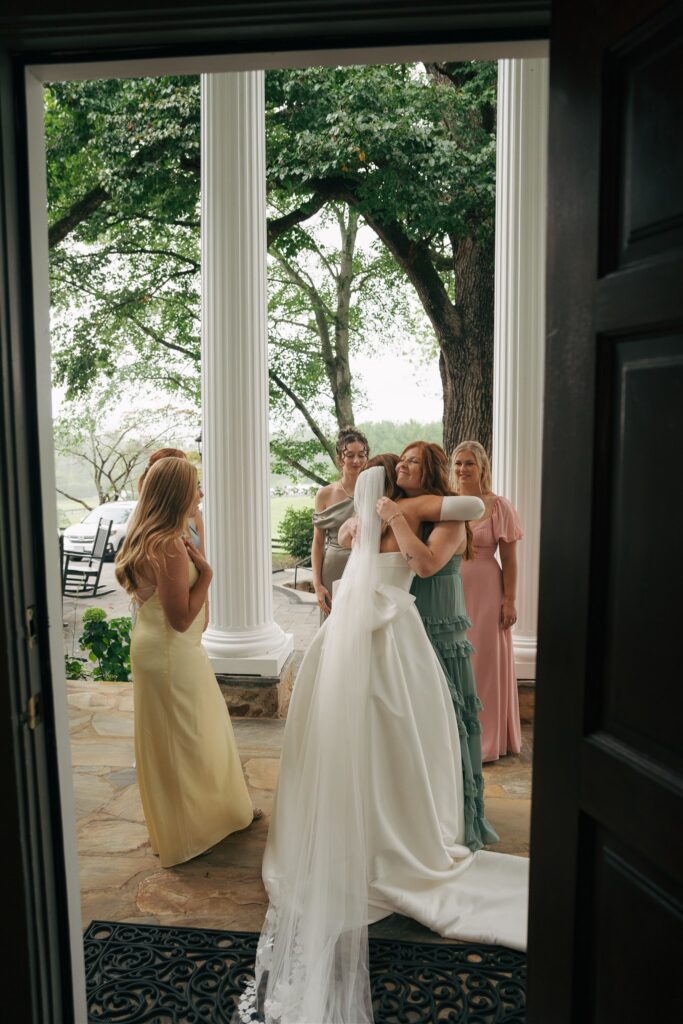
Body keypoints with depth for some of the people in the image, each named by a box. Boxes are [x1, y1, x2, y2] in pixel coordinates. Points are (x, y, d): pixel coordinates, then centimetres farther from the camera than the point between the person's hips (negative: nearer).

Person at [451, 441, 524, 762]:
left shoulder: (498, 506, -4)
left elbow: (509, 559, -4)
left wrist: (509, 601, -8)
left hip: (484, 592, -3)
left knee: (484, 662, 5)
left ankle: (484, 738, 21)